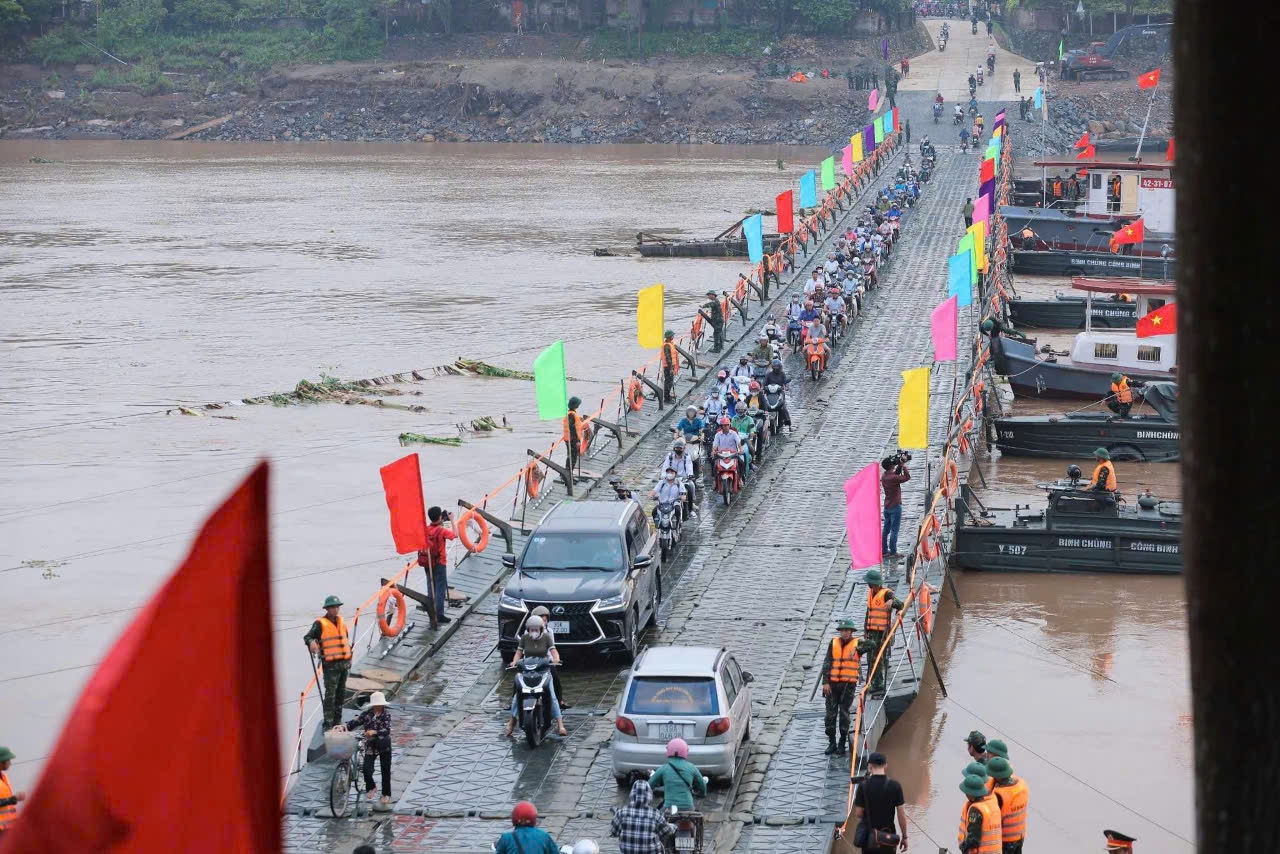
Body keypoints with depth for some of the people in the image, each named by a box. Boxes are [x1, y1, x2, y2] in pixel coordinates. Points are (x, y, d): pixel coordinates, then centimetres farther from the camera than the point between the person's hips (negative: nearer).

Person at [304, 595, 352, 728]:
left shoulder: (341, 621, 12)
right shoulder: (320, 624, -9)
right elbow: (308, 637, -14)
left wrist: (349, 650, 23)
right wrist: (311, 643, -35)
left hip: (344, 662, 7)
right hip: (330, 665, -7)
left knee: (341, 692, 14)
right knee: (330, 693, -11)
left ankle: (337, 721, 25)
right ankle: (328, 723, -8)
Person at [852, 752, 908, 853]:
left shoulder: (863, 786, -10)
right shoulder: (895, 785, -8)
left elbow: (858, 814, -8)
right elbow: (901, 814, -7)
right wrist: (904, 836, 2)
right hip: (888, 835, 0)